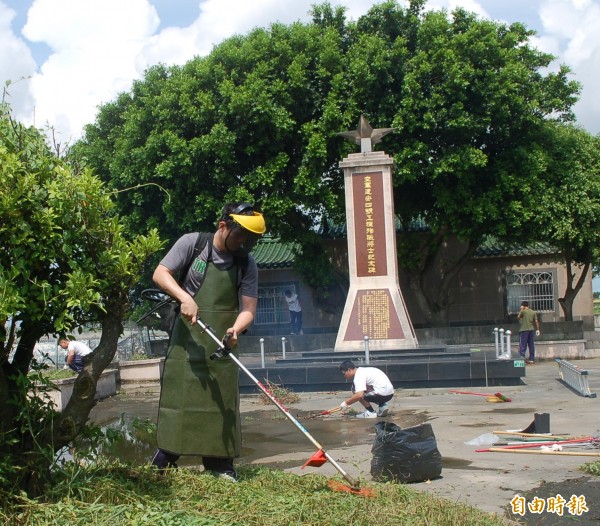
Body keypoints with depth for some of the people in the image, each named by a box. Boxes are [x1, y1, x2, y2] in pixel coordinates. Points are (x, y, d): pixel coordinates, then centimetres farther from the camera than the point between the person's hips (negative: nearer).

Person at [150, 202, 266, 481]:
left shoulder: (246, 263, -2)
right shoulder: (191, 243, -7)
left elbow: (248, 309, -6)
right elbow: (160, 274, -9)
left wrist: (236, 329, -28)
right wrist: (185, 297, -25)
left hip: (222, 343, 2)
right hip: (187, 337, -2)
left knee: (222, 400, 3)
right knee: (176, 393, 2)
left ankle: (219, 463, 13)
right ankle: (165, 457, 16)